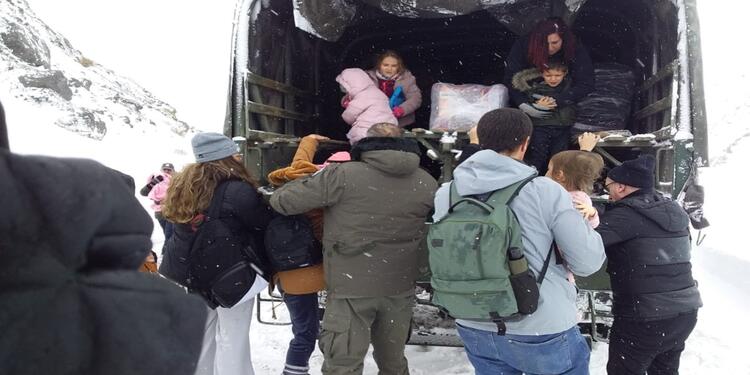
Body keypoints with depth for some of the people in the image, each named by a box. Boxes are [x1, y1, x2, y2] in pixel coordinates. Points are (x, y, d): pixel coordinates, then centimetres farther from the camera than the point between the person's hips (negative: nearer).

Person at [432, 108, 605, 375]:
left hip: (475, 329, 4)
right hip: (542, 333, -3)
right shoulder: (546, 192, -17)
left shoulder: (445, 194, -6)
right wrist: (585, 220, 8)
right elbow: (588, 262, -10)